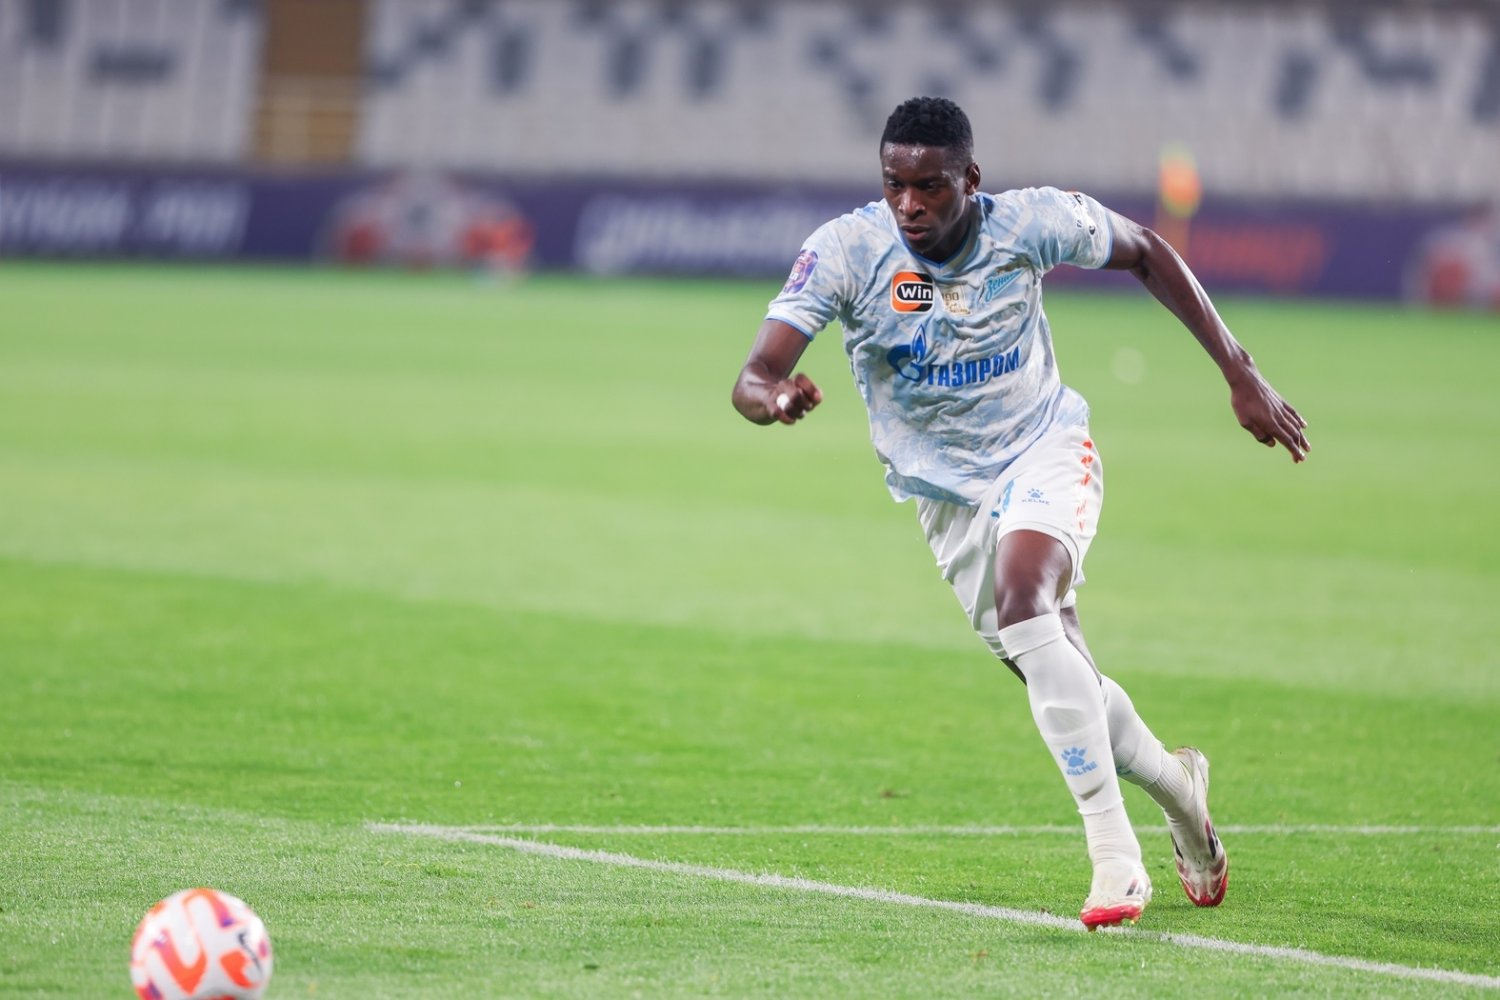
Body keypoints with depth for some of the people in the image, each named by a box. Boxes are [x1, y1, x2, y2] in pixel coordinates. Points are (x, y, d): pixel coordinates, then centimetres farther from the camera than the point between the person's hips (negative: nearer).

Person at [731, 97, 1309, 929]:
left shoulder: (1031, 223, -18)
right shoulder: (846, 250, -20)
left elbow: (1144, 252, 2)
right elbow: (753, 377, -27)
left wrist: (1240, 374, 0)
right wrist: (773, 399, -53)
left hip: (1045, 451, -3)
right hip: (947, 493, 3)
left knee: (1022, 602, -32)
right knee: (1063, 687, 7)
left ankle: (1115, 856, -33)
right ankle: (1174, 784, 40)